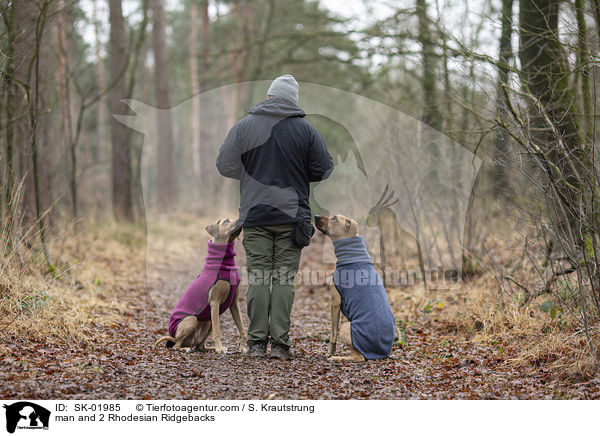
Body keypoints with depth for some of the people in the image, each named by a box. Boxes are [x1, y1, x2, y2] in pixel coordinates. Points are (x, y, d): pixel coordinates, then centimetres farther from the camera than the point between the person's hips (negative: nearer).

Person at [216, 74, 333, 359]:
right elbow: (323, 170, 2)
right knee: (284, 278, 2)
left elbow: (225, 165, 1)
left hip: (255, 215, 1)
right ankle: (280, 342, -1)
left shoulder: (244, 126, 1)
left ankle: (257, 342, 4)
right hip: (292, 216, 0)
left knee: (258, 277, 4)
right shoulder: (306, 130, -1)